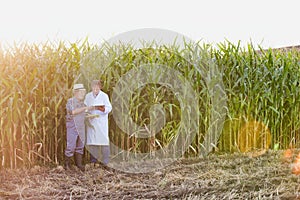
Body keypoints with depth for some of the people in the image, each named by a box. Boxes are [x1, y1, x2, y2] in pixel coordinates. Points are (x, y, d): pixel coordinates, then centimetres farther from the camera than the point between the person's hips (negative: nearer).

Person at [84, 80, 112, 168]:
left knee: (103, 140, -7)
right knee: (91, 141, 2)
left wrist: (103, 109, -27)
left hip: (101, 121, -3)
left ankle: (105, 161, -3)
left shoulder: (104, 96, -3)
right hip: (91, 121, 3)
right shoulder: (88, 96, 7)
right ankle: (93, 161, 9)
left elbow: (109, 107, -6)